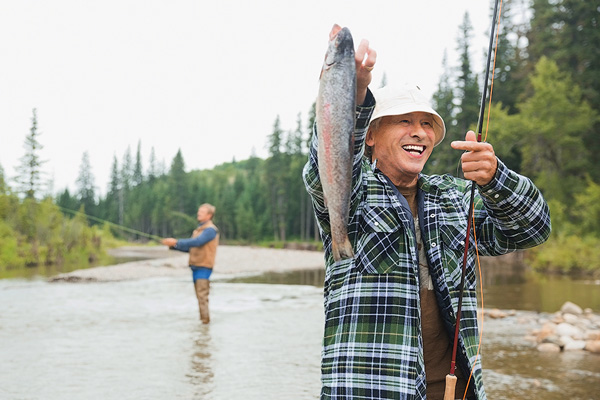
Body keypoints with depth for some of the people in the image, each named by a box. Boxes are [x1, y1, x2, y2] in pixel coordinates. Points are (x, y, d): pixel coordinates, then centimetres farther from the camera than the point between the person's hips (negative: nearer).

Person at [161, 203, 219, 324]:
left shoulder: (210, 230, -9)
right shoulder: (198, 230, 21)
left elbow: (196, 242, -24)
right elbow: (189, 248, 21)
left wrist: (176, 242, -27)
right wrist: (173, 245, 7)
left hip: (204, 267, -9)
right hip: (195, 266, 9)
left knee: (202, 294, -13)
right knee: (199, 294, 10)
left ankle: (205, 318, -12)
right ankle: (203, 318, 15)